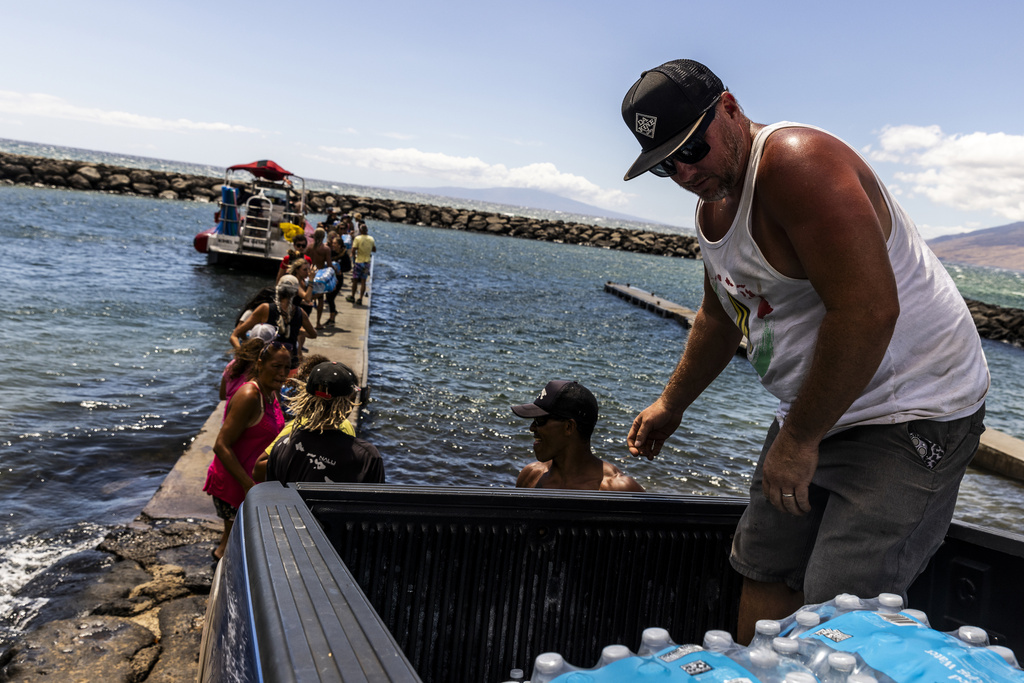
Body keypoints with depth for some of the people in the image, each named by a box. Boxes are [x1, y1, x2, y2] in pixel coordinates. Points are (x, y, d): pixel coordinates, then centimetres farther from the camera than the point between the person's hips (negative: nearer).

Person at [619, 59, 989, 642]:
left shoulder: (796, 162, -23)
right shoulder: (714, 205, 8)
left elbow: (868, 310, -31)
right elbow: (720, 317, 23)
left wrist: (799, 439, -22)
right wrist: (671, 404, 28)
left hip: (911, 412, -9)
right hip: (816, 410, 9)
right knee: (765, 573, 13)